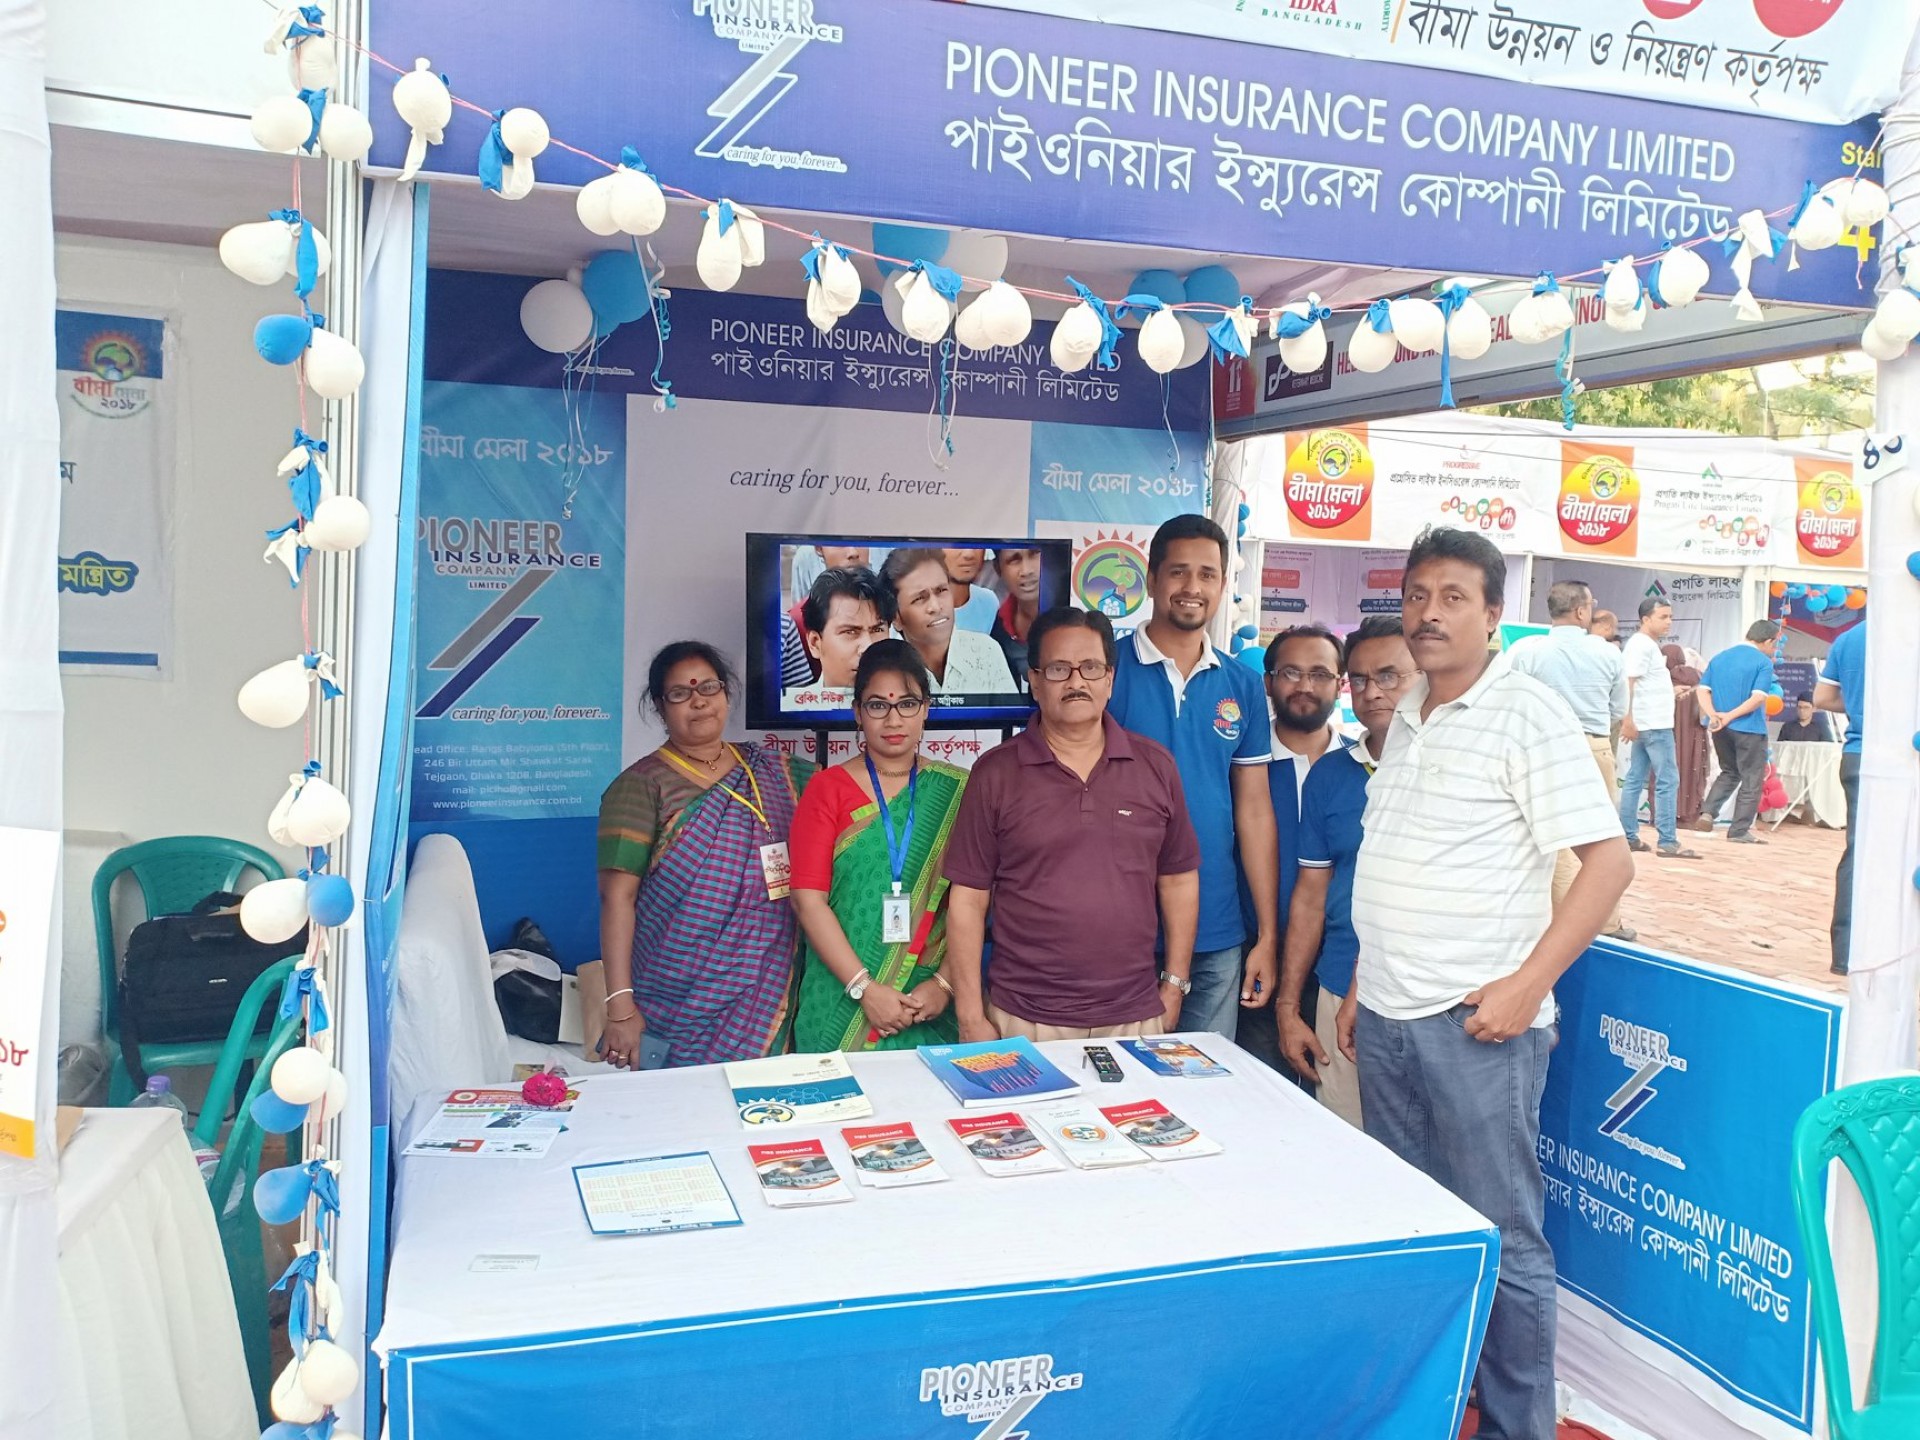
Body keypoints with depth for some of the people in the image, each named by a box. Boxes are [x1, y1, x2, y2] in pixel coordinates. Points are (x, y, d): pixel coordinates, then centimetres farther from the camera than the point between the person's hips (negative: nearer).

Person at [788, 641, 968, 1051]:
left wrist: (945, 983, -11)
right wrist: (865, 988, -12)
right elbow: (808, 899, -6)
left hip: (931, 1008, 1)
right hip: (841, 1007, 0)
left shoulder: (955, 792, 3)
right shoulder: (827, 789, 1)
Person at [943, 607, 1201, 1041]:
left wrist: (1174, 985, 6)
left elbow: (1179, 880, 9)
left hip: (1135, 1018, 2)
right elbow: (968, 898, -3)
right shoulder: (994, 773, -3)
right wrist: (971, 1018, -5)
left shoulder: (1155, 766, 4)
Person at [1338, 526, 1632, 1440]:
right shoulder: (1406, 715, 12)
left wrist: (1527, 984, -18)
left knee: (1502, 1242, 3)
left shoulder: (1528, 716, -10)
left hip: (1477, 1025, -7)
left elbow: (1609, 859, -14)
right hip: (1384, 1020, 7)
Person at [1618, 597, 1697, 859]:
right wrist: (1629, 720, -26)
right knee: (1668, 781, -9)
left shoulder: (1647, 644, 18)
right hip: (1654, 724, -10)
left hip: (1647, 724, 10)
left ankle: (1628, 837, 9)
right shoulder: (1642, 644, -12)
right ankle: (1668, 842, -9)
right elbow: (1629, 683, -21)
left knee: (1636, 780, 8)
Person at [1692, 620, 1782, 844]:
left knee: (1729, 773, 21)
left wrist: (1713, 715, -9)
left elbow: (1703, 690, 2)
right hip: (1749, 729, -6)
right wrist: (1730, 716, -18)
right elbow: (1758, 698, -18)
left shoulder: (1718, 658, 11)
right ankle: (1740, 830, 5)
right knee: (1751, 780, 5)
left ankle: (1707, 812, 3)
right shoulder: (1764, 662, -8)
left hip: (1720, 729, 6)